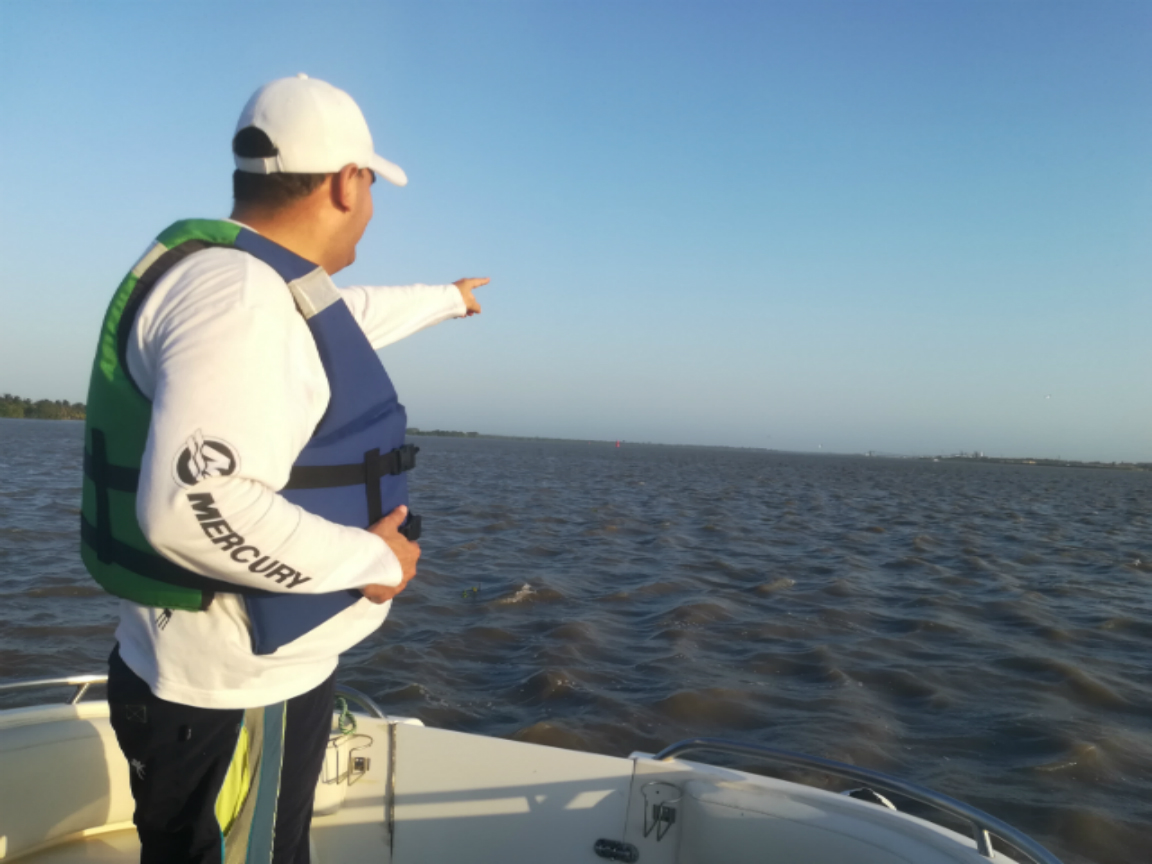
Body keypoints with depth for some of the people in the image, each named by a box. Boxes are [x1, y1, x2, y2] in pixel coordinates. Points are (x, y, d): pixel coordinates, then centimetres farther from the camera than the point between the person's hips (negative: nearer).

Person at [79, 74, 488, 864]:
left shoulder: (268, 286, 8)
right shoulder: (237, 295, -24)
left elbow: (347, 316, 30)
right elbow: (192, 505, -35)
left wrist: (445, 299, 45)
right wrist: (370, 559, -22)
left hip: (258, 671, 10)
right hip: (233, 694, -10)